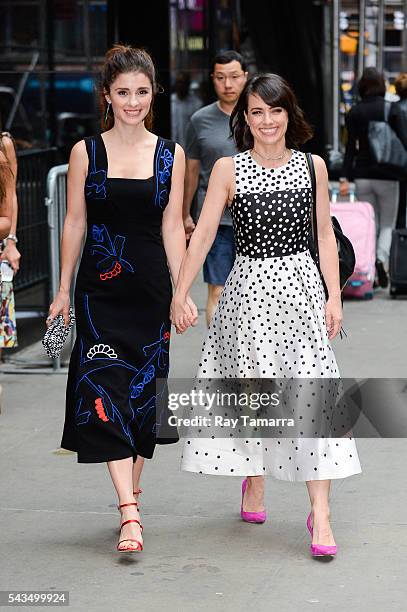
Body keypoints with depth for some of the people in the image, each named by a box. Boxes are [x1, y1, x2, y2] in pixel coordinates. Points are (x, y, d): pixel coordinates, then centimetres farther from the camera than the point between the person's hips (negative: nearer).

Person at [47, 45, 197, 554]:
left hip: (150, 286, 2)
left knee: (144, 389, 8)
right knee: (106, 389, -11)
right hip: (100, 287, -2)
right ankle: (130, 513, -16)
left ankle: (131, 487, 27)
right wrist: (64, 290, 3)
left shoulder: (170, 154, 4)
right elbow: (74, 223, 4)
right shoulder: (86, 152, 1)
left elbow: (172, 226, 4)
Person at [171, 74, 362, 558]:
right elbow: (203, 233, -4)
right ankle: (254, 482, 33)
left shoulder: (312, 166, 4)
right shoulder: (228, 169, -1)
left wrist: (334, 297, 3)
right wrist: (180, 295, -9)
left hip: (301, 286, 0)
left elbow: (325, 235, 9)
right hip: (249, 288, 0)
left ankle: (320, 513, -10)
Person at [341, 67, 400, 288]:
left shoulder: (353, 113, 0)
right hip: (387, 176, -2)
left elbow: (351, 147, -3)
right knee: (388, 224, 8)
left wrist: (346, 178, -4)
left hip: (362, 176, 2)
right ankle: (382, 258, -18)